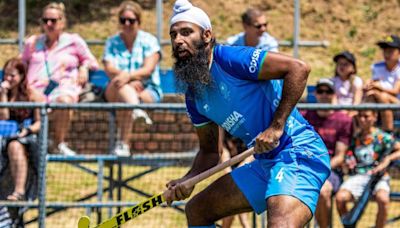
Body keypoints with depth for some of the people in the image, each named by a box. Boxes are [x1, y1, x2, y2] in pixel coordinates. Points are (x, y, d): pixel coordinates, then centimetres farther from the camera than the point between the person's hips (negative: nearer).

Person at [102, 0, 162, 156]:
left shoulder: (149, 41, 6)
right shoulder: (112, 43, 13)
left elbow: (148, 69, -11)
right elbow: (109, 69, -6)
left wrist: (129, 76, -31)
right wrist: (127, 77, -26)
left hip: (148, 92, -2)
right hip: (115, 94, 2)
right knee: (119, 83, -34)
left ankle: (123, 144, -45)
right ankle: (136, 109, -64)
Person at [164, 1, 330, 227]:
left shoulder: (228, 59, -13)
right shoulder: (195, 95, 13)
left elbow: (298, 68, -20)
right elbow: (210, 150, 23)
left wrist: (276, 126, -24)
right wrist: (188, 180, 3)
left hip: (298, 154, -10)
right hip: (264, 164, 10)